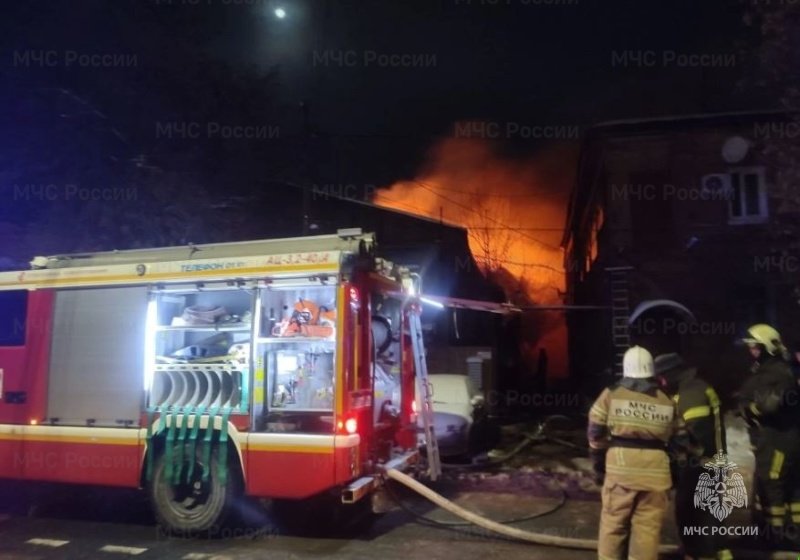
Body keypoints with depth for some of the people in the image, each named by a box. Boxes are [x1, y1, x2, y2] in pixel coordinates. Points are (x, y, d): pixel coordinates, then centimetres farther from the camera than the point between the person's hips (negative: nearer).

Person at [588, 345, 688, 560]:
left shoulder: (611, 394, 3)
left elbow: (596, 433, 3)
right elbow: (680, 438, 14)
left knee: (614, 521, 9)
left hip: (620, 465, -2)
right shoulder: (667, 401, 11)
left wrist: (598, 465, 13)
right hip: (655, 468, 2)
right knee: (648, 524, 8)